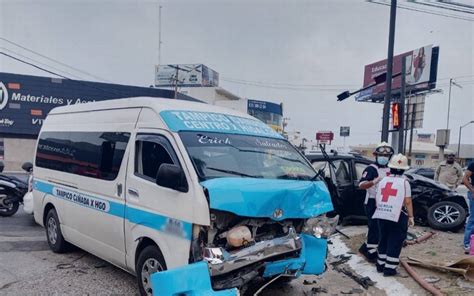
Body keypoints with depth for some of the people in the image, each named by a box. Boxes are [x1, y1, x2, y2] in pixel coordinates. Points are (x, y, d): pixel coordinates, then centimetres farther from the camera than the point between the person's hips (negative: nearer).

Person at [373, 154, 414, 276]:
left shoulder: (383, 181, 8)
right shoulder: (404, 182, -8)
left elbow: (377, 199, 11)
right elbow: (407, 202, -11)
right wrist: (411, 216, -2)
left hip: (382, 215, 5)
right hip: (398, 216, -5)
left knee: (383, 239, 17)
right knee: (395, 242, 3)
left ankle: (380, 265, 24)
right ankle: (390, 268, 5)